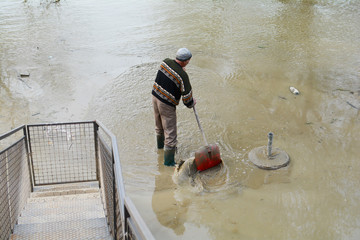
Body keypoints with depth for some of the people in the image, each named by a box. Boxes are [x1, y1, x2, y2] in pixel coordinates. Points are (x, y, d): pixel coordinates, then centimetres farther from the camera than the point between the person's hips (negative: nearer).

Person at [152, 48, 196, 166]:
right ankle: (169, 161, 13)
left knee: (159, 125, 30)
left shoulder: (165, 62, -6)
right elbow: (187, 95, -15)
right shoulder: (182, 76, -24)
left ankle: (160, 145, 55)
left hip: (155, 96, 8)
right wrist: (192, 103, 4)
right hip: (167, 104, -8)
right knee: (170, 132, 4)